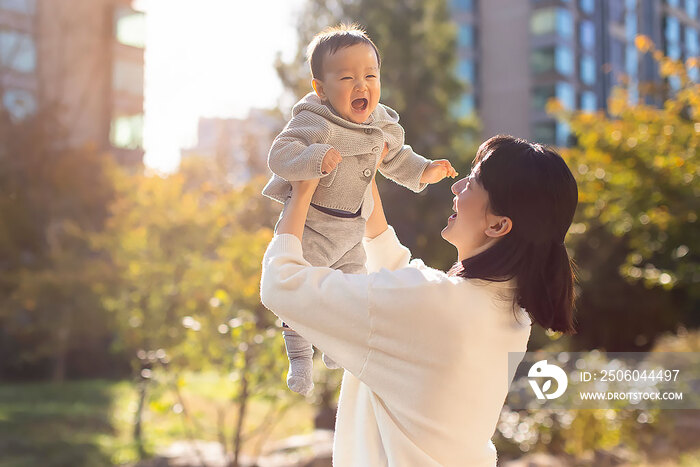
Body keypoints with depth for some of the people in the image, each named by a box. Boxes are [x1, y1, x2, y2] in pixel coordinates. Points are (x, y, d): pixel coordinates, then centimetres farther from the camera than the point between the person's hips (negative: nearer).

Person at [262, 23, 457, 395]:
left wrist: (424, 171, 5)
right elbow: (279, 156, -33)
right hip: (308, 225, -7)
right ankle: (299, 360, 13)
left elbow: (395, 158, 17)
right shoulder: (314, 123, -25)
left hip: (352, 231, 7)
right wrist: (316, 158, -48)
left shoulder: (382, 124, 0)